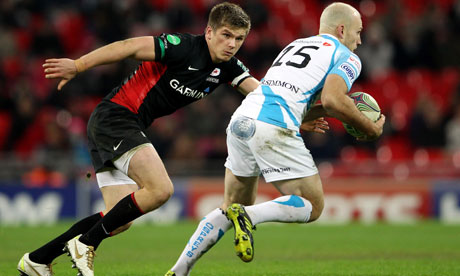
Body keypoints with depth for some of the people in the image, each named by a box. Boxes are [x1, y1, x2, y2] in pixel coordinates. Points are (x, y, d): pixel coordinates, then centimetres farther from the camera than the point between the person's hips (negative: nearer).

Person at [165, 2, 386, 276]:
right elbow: (333, 99, -11)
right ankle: (248, 216, -18)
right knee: (313, 205, 5)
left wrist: (326, 112, 26)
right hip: (274, 130, -8)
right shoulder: (347, 57, 9)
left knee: (233, 207, 20)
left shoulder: (295, 45, 32)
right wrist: (370, 127, 3)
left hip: (241, 120, 8)